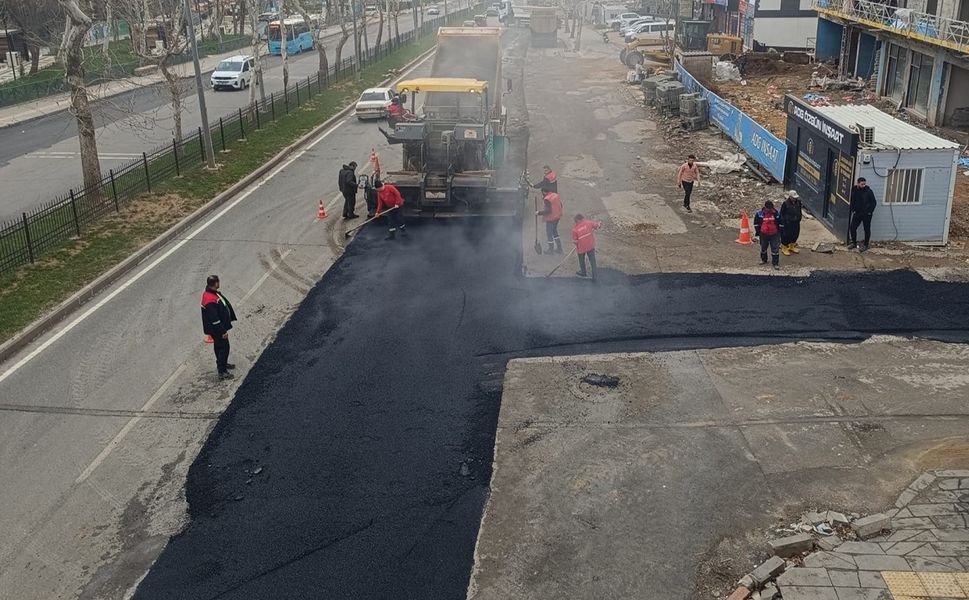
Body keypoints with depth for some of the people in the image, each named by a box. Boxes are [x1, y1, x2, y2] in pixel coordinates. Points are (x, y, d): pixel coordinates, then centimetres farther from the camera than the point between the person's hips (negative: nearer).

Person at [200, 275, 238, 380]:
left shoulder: (212, 292, 1)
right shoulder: (210, 300, -32)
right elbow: (214, 319, -29)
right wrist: (223, 331, -22)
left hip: (219, 327, 10)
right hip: (216, 329, -10)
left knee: (219, 346, 26)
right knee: (223, 347, 0)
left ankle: (222, 363, 45)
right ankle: (222, 372, 8)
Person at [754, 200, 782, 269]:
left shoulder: (777, 213, -8)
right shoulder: (759, 213, -9)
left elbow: (780, 223, 3)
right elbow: (756, 223, 4)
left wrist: (780, 232, 3)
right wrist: (758, 232, 3)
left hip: (774, 235, -1)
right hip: (764, 234, 1)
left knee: (775, 248, -1)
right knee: (763, 248, 17)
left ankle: (775, 263, 10)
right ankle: (763, 259, 39)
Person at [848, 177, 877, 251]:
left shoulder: (869, 191, -12)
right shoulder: (854, 191, -1)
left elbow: (874, 203, -8)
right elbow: (852, 201, 12)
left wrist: (870, 211, -13)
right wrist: (852, 209, 2)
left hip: (866, 214, -4)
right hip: (857, 213, 4)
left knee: (867, 229, 5)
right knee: (852, 227, 4)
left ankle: (865, 245, 16)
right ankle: (854, 243, 22)